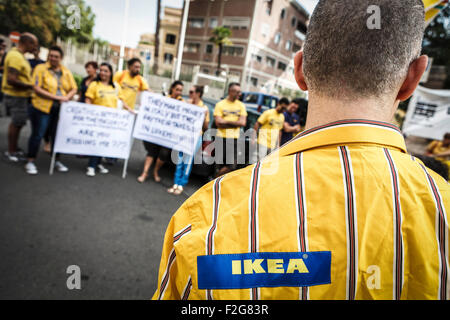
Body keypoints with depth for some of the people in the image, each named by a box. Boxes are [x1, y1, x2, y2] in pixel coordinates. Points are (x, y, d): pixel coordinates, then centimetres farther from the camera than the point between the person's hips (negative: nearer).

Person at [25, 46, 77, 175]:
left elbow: (74, 89, 11)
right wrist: (56, 97, -18)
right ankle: (30, 162, 12)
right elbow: (37, 89, -10)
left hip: (60, 109, 4)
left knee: (57, 135, 10)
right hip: (42, 108, -4)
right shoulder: (40, 68, -2)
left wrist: (67, 97, -9)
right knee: (37, 135, 2)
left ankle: (57, 161, 23)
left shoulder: (66, 72, 11)